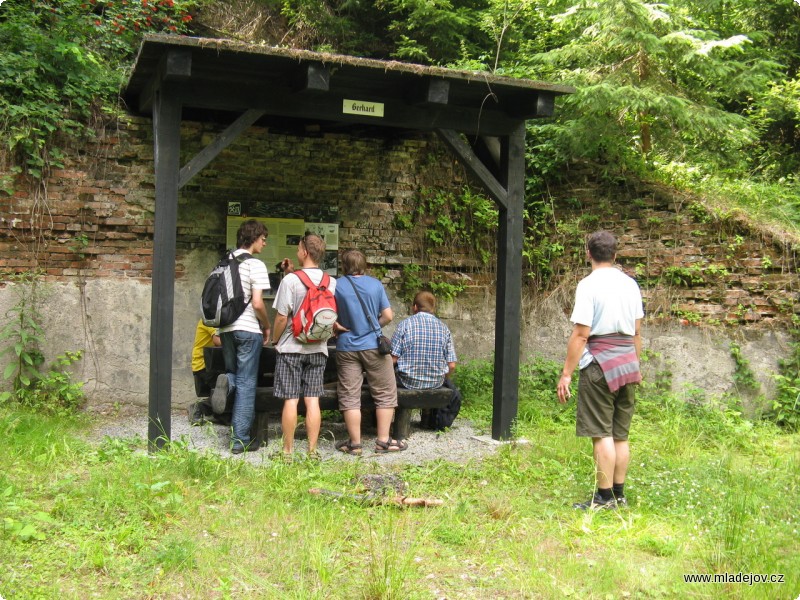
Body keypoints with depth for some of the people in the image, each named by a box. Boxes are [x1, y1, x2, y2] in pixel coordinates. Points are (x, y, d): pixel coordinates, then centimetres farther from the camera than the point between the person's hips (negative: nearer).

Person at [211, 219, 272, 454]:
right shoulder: (255, 265, -10)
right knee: (246, 384, 1)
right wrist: (267, 327, 0)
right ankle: (240, 440, 4)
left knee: (235, 373, 24)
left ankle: (226, 382, -12)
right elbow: (257, 303, -15)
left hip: (226, 328, 6)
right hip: (248, 329, -6)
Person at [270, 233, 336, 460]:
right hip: (318, 348, 4)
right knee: (312, 400, 6)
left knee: (290, 400, 0)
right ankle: (312, 451, 9)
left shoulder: (290, 280, -12)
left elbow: (282, 316, -12)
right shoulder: (331, 282, 2)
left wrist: (274, 339, 4)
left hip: (291, 347, -4)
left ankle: (287, 451, 7)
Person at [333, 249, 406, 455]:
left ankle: (355, 443, 8)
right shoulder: (375, 284, 0)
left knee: (349, 397, 6)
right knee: (385, 394, 10)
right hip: (373, 345, 0)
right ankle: (383, 440, 9)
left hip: (346, 347, 1)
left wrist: (339, 327, 7)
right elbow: (388, 316, -1)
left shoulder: (336, 286, -2)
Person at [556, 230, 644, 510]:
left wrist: (566, 373, -11)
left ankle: (605, 497, 2)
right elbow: (637, 332, 14)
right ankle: (619, 494, 19)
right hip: (628, 362, 7)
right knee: (620, 434, 12)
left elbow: (581, 335, -14)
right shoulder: (630, 284, 10)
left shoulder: (588, 285, -10)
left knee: (602, 434, -2)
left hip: (599, 364, -7)